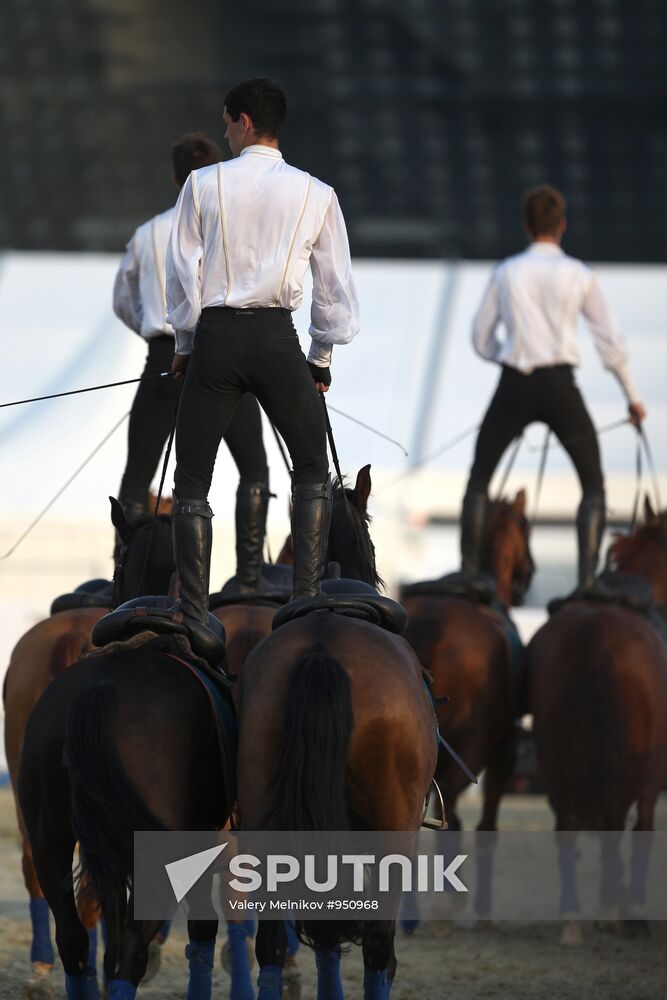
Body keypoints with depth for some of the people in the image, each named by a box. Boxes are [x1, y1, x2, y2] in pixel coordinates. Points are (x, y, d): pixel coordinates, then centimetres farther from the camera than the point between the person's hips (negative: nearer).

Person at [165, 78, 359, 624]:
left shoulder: (204, 184, 0)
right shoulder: (316, 194, 4)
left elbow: (183, 272, 2)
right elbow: (335, 282, 9)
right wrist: (321, 357, 21)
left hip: (214, 335, -1)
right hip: (277, 336, 1)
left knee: (192, 482, 6)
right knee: (313, 471, 17)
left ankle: (194, 616, -1)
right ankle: (308, 599, 7)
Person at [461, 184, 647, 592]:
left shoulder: (507, 272, 5)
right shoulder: (580, 275, 1)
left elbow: (482, 339, 10)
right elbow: (611, 343, 3)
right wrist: (633, 396, 13)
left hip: (514, 388, 1)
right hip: (560, 385, -1)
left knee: (478, 481, 16)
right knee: (594, 485, 11)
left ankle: (468, 575, 5)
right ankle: (587, 580, -4)